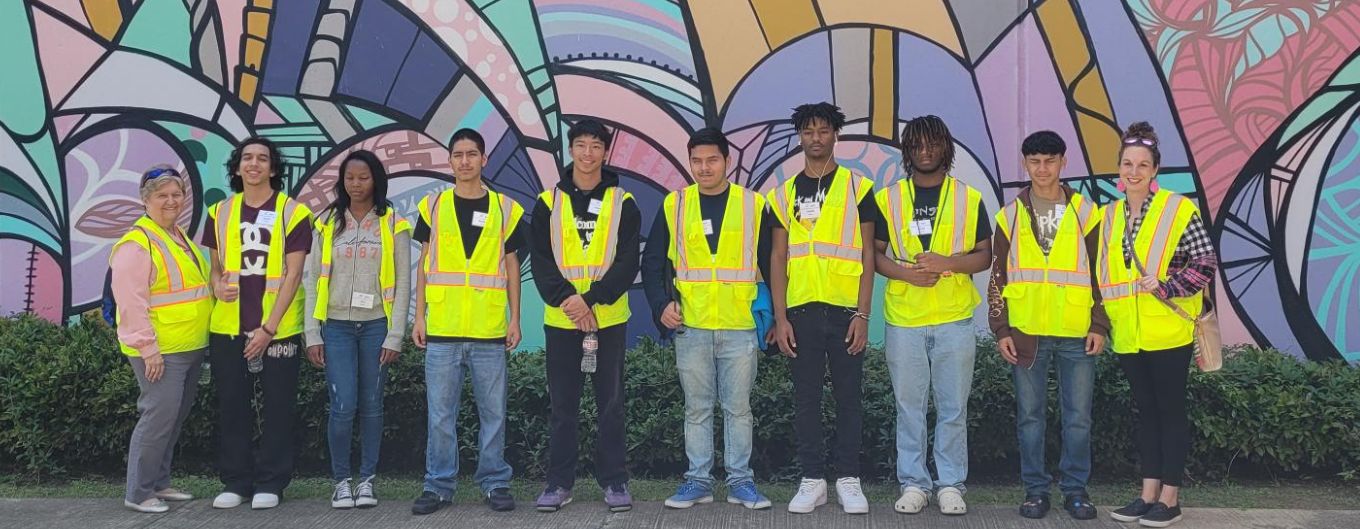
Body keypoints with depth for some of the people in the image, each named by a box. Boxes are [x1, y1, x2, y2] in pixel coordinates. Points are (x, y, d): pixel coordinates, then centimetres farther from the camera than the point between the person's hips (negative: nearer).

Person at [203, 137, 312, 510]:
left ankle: (270, 483, 15)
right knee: (232, 406, 9)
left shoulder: (293, 212, -3)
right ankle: (236, 482, 21)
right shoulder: (220, 212, 9)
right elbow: (216, 265, 16)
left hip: (278, 328, -3)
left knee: (277, 407, 4)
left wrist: (269, 327, -12)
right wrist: (217, 285, -9)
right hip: (227, 328, 4)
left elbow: (292, 274, -6)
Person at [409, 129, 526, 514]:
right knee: (440, 413, 5)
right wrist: (419, 317, 3)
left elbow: (511, 265, 8)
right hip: (441, 328, 0)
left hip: (489, 330, 0)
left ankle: (495, 483, 17)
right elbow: (425, 264, 9)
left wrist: (515, 318, 2)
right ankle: (439, 485, 16)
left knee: (493, 411, 6)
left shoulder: (505, 208, 6)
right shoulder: (432, 206, 7)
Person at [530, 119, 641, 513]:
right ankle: (559, 482, 15)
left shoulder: (623, 203, 3)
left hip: (609, 318, -1)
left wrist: (591, 300, -16)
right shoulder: (549, 202, 6)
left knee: (611, 403, 5)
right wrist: (567, 299, -16)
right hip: (560, 319, 1)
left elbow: (627, 262, -5)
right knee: (562, 404, 7)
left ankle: (614, 481, 14)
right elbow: (540, 261, -1)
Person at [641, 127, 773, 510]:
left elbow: (770, 264, 8)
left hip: (741, 327, -1)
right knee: (697, 408, 8)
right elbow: (653, 263, 8)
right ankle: (698, 480, 17)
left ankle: (740, 481, 15)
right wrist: (662, 304, -5)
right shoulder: (673, 205, 6)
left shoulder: (754, 205, 4)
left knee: (738, 407, 5)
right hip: (690, 327, 1)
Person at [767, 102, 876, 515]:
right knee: (806, 398, 6)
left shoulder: (857, 187, 3)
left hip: (845, 310, -2)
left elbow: (867, 255, 0)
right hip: (800, 310, 2)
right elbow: (778, 258, 8)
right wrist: (780, 317, -1)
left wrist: (863, 314, -7)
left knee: (849, 397, 4)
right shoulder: (784, 194, 10)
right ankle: (812, 480, 15)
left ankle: (848, 480, 14)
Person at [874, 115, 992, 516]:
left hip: (954, 319, 0)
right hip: (903, 320, 0)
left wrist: (946, 263, -13)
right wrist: (904, 271, -12)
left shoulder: (969, 198, 6)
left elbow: (985, 255, 4)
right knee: (909, 407, 6)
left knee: (953, 408, 5)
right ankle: (913, 483, 16)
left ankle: (951, 484, 16)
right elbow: (875, 254, 7)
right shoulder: (887, 199, 7)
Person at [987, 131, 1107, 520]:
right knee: (1030, 416, 6)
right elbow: (999, 277, 6)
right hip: (1026, 333, 1)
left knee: (1078, 416, 4)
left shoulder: (1086, 213, 5)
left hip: (1077, 334, 0)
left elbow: (1100, 273, 6)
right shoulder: (1010, 216, 6)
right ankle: (1035, 489, 17)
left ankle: (1075, 489, 17)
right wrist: (1001, 330, 0)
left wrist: (1100, 326, -1)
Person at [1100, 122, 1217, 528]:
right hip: (1127, 334, 5)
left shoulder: (1179, 209, -6)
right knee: (1145, 410, 11)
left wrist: (1167, 286, -19)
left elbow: (1207, 261, -9)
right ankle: (1149, 494, 18)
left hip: (1168, 330, -5)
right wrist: (1106, 319, 9)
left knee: (1170, 409, 2)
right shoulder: (1109, 216, 10)